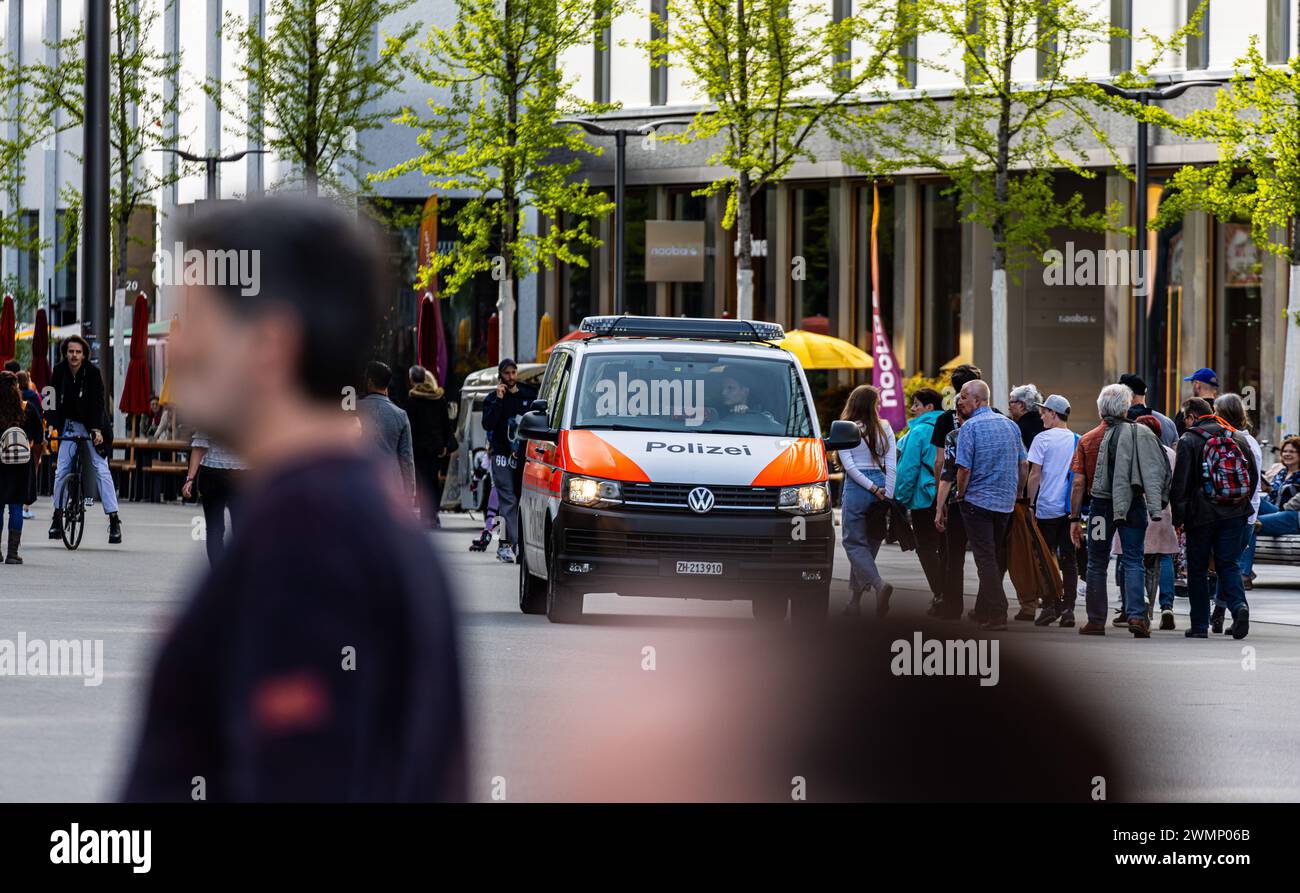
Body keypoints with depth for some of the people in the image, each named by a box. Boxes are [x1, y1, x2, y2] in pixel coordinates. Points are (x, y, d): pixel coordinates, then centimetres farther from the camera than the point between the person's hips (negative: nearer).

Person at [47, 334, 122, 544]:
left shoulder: (92, 372, -15)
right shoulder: (59, 371, -6)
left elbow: (98, 401, -21)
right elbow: (53, 399, -5)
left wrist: (97, 429, -32)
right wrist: (52, 425, -18)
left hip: (92, 426, -3)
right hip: (70, 425, 3)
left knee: (101, 469, -10)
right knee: (61, 470, -4)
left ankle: (114, 519, -11)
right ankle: (57, 516, 8)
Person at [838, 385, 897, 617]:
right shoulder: (884, 428, 4)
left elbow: (849, 465, -10)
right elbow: (891, 465, -1)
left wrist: (872, 488, -9)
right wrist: (888, 495, -1)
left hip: (856, 486, -4)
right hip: (880, 481, 4)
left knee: (854, 543, 0)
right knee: (868, 543, 12)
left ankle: (879, 584, -24)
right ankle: (855, 599, 14)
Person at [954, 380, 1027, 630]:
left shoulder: (970, 427, -12)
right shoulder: (1010, 425, 8)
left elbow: (964, 469, -17)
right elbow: (1024, 466, 11)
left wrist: (960, 494, -2)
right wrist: (1017, 495, 19)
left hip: (978, 501, -6)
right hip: (1006, 502, 6)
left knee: (986, 559, -4)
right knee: (998, 557, 14)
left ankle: (996, 616, -9)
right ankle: (984, 610, 23)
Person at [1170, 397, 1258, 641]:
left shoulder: (1188, 441, -6)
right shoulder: (1238, 438, 9)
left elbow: (1180, 483, -9)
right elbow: (1253, 476, 12)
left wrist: (1178, 518, -4)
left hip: (1201, 514, -4)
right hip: (1234, 514, 4)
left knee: (1197, 569, 7)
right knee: (1229, 565, 6)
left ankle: (1200, 625, 8)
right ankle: (1239, 605, -20)